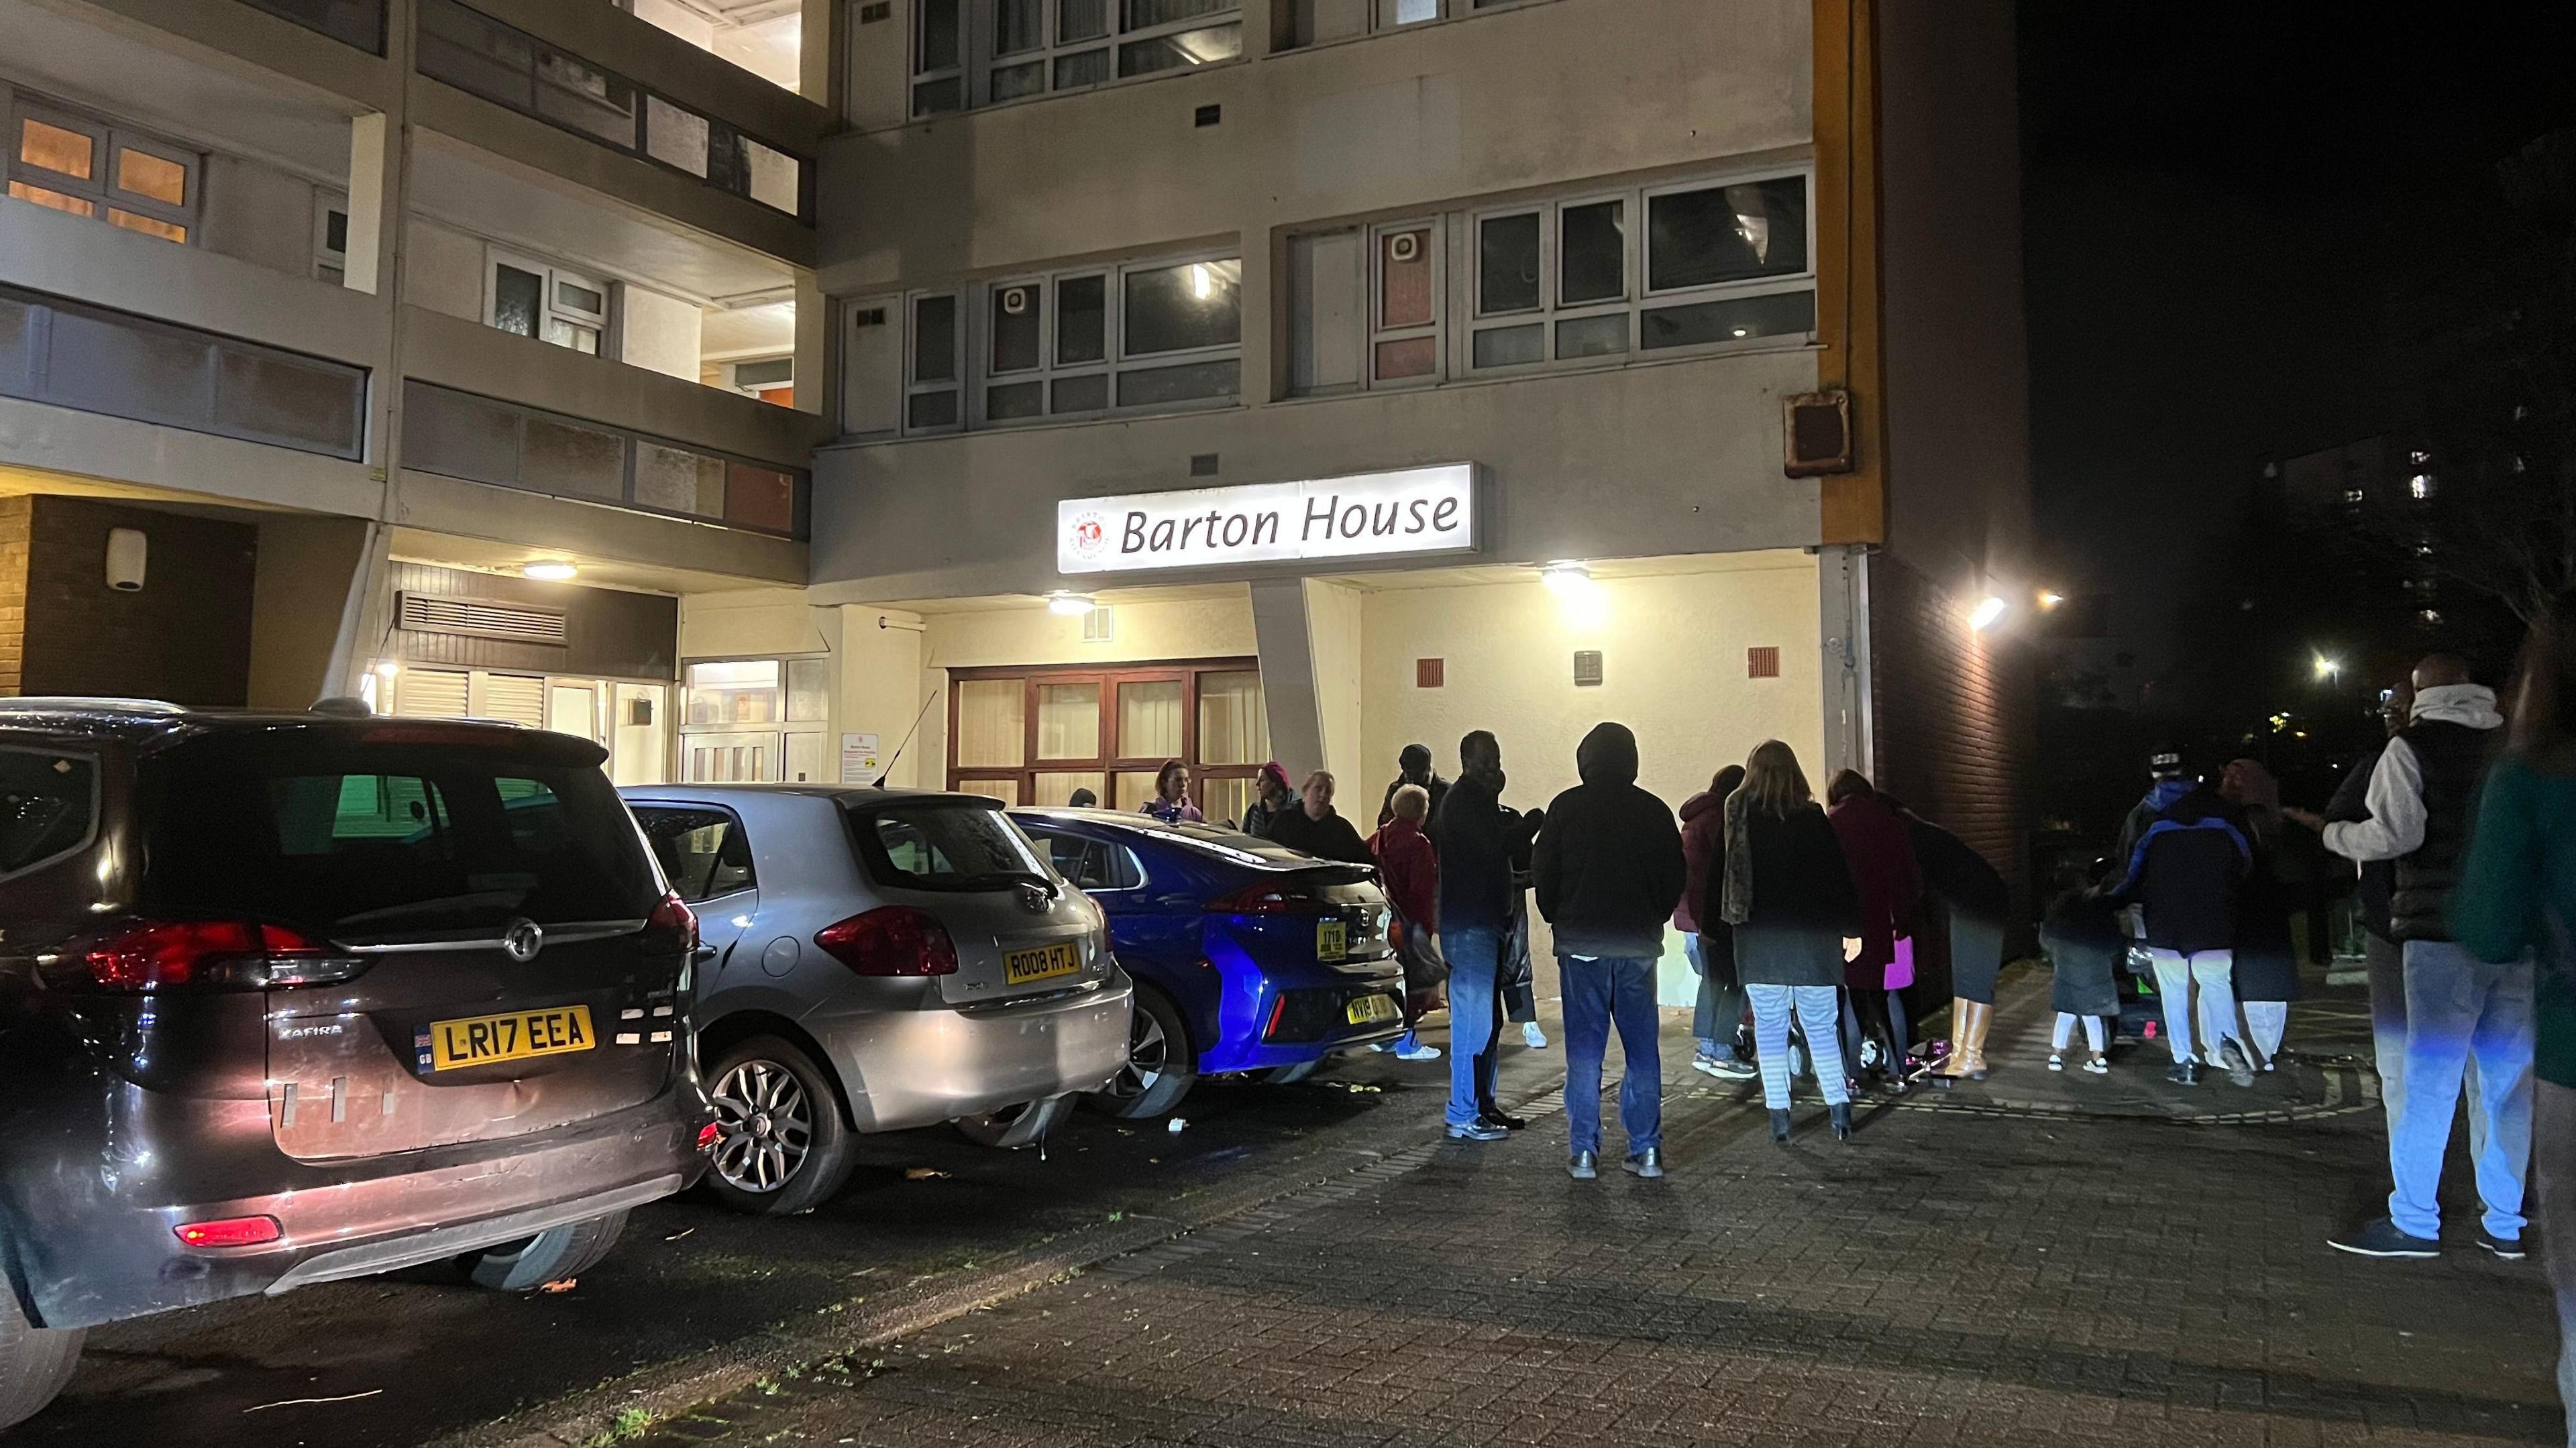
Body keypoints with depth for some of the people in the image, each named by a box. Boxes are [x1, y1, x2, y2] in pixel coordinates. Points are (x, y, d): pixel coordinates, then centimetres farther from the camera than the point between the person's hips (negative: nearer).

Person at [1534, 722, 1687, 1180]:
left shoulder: (1566, 807, -2)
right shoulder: (1654, 811, 3)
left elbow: (1543, 871, 0)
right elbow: (1677, 876, 8)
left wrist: (1559, 919, 15)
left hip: (1581, 943, -2)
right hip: (1638, 944, 2)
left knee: (1584, 1049, 2)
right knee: (1642, 1048, 8)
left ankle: (1583, 1152, 2)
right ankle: (1646, 1151, 9)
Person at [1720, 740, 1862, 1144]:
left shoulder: (1737, 813, -2)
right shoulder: (1813, 818, -2)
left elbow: (1719, 872, 1)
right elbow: (1839, 875, 1)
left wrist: (1709, 918, 11)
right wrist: (1852, 929, 7)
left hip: (1758, 938, 0)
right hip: (1812, 934, 0)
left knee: (1769, 1026, 5)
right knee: (1821, 1024, 7)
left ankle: (1779, 1115, 4)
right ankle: (1839, 1108, 2)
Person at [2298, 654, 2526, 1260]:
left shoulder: (2413, 745, -4)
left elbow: (2395, 833, -13)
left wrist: (2334, 834, 4)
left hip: (2442, 931, -5)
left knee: (2429, 1077, -2)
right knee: (2508, 1079, 9)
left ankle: (2414, 1221, 1)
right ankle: (2505, 1223, 15)